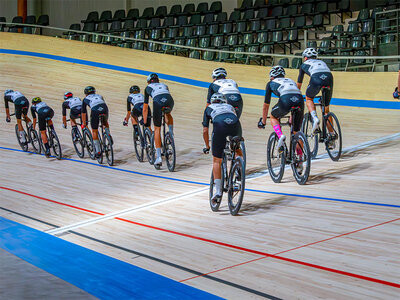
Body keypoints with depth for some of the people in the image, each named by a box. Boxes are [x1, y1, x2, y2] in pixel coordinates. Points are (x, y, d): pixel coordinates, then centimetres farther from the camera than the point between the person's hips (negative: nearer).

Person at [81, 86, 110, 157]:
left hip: (95, 111, -3)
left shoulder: (85, 99, 28)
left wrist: (84, 123, 44)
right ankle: (108, 135, 12)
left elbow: (83, 112, 31)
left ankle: (98, 151, 10)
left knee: (94, 131, 12)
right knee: (106, 123, 36)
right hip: (104, 109, 3)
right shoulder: (99, 96, 36)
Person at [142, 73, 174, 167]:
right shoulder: (164, 85, 38)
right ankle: (171, 133, 20)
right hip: (169, 100, 2)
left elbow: (145, 108, 35)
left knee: (157, 129, 10)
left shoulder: (148, 88, 32)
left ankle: (159, 157, 4)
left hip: (158, 102, -2)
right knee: (168, 114, 40)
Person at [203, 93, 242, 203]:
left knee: (216, 161, 9)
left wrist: (207, 146, 43)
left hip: (220, 126, -2)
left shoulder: (209, 108, 33)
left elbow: (205, 131, 29)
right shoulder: (230, 106, 39)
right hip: (235, 125, 2)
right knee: (238, 150, 34)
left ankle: (218, 191, 2)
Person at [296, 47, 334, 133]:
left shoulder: (304, 64, 31)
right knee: (326, 109, 18)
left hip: (316, 78, -3)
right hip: (329, 78, 3)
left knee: (309, 99, 25)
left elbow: (299, 83, 38)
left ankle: (315, 118, -3)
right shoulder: (321, 62, 40)